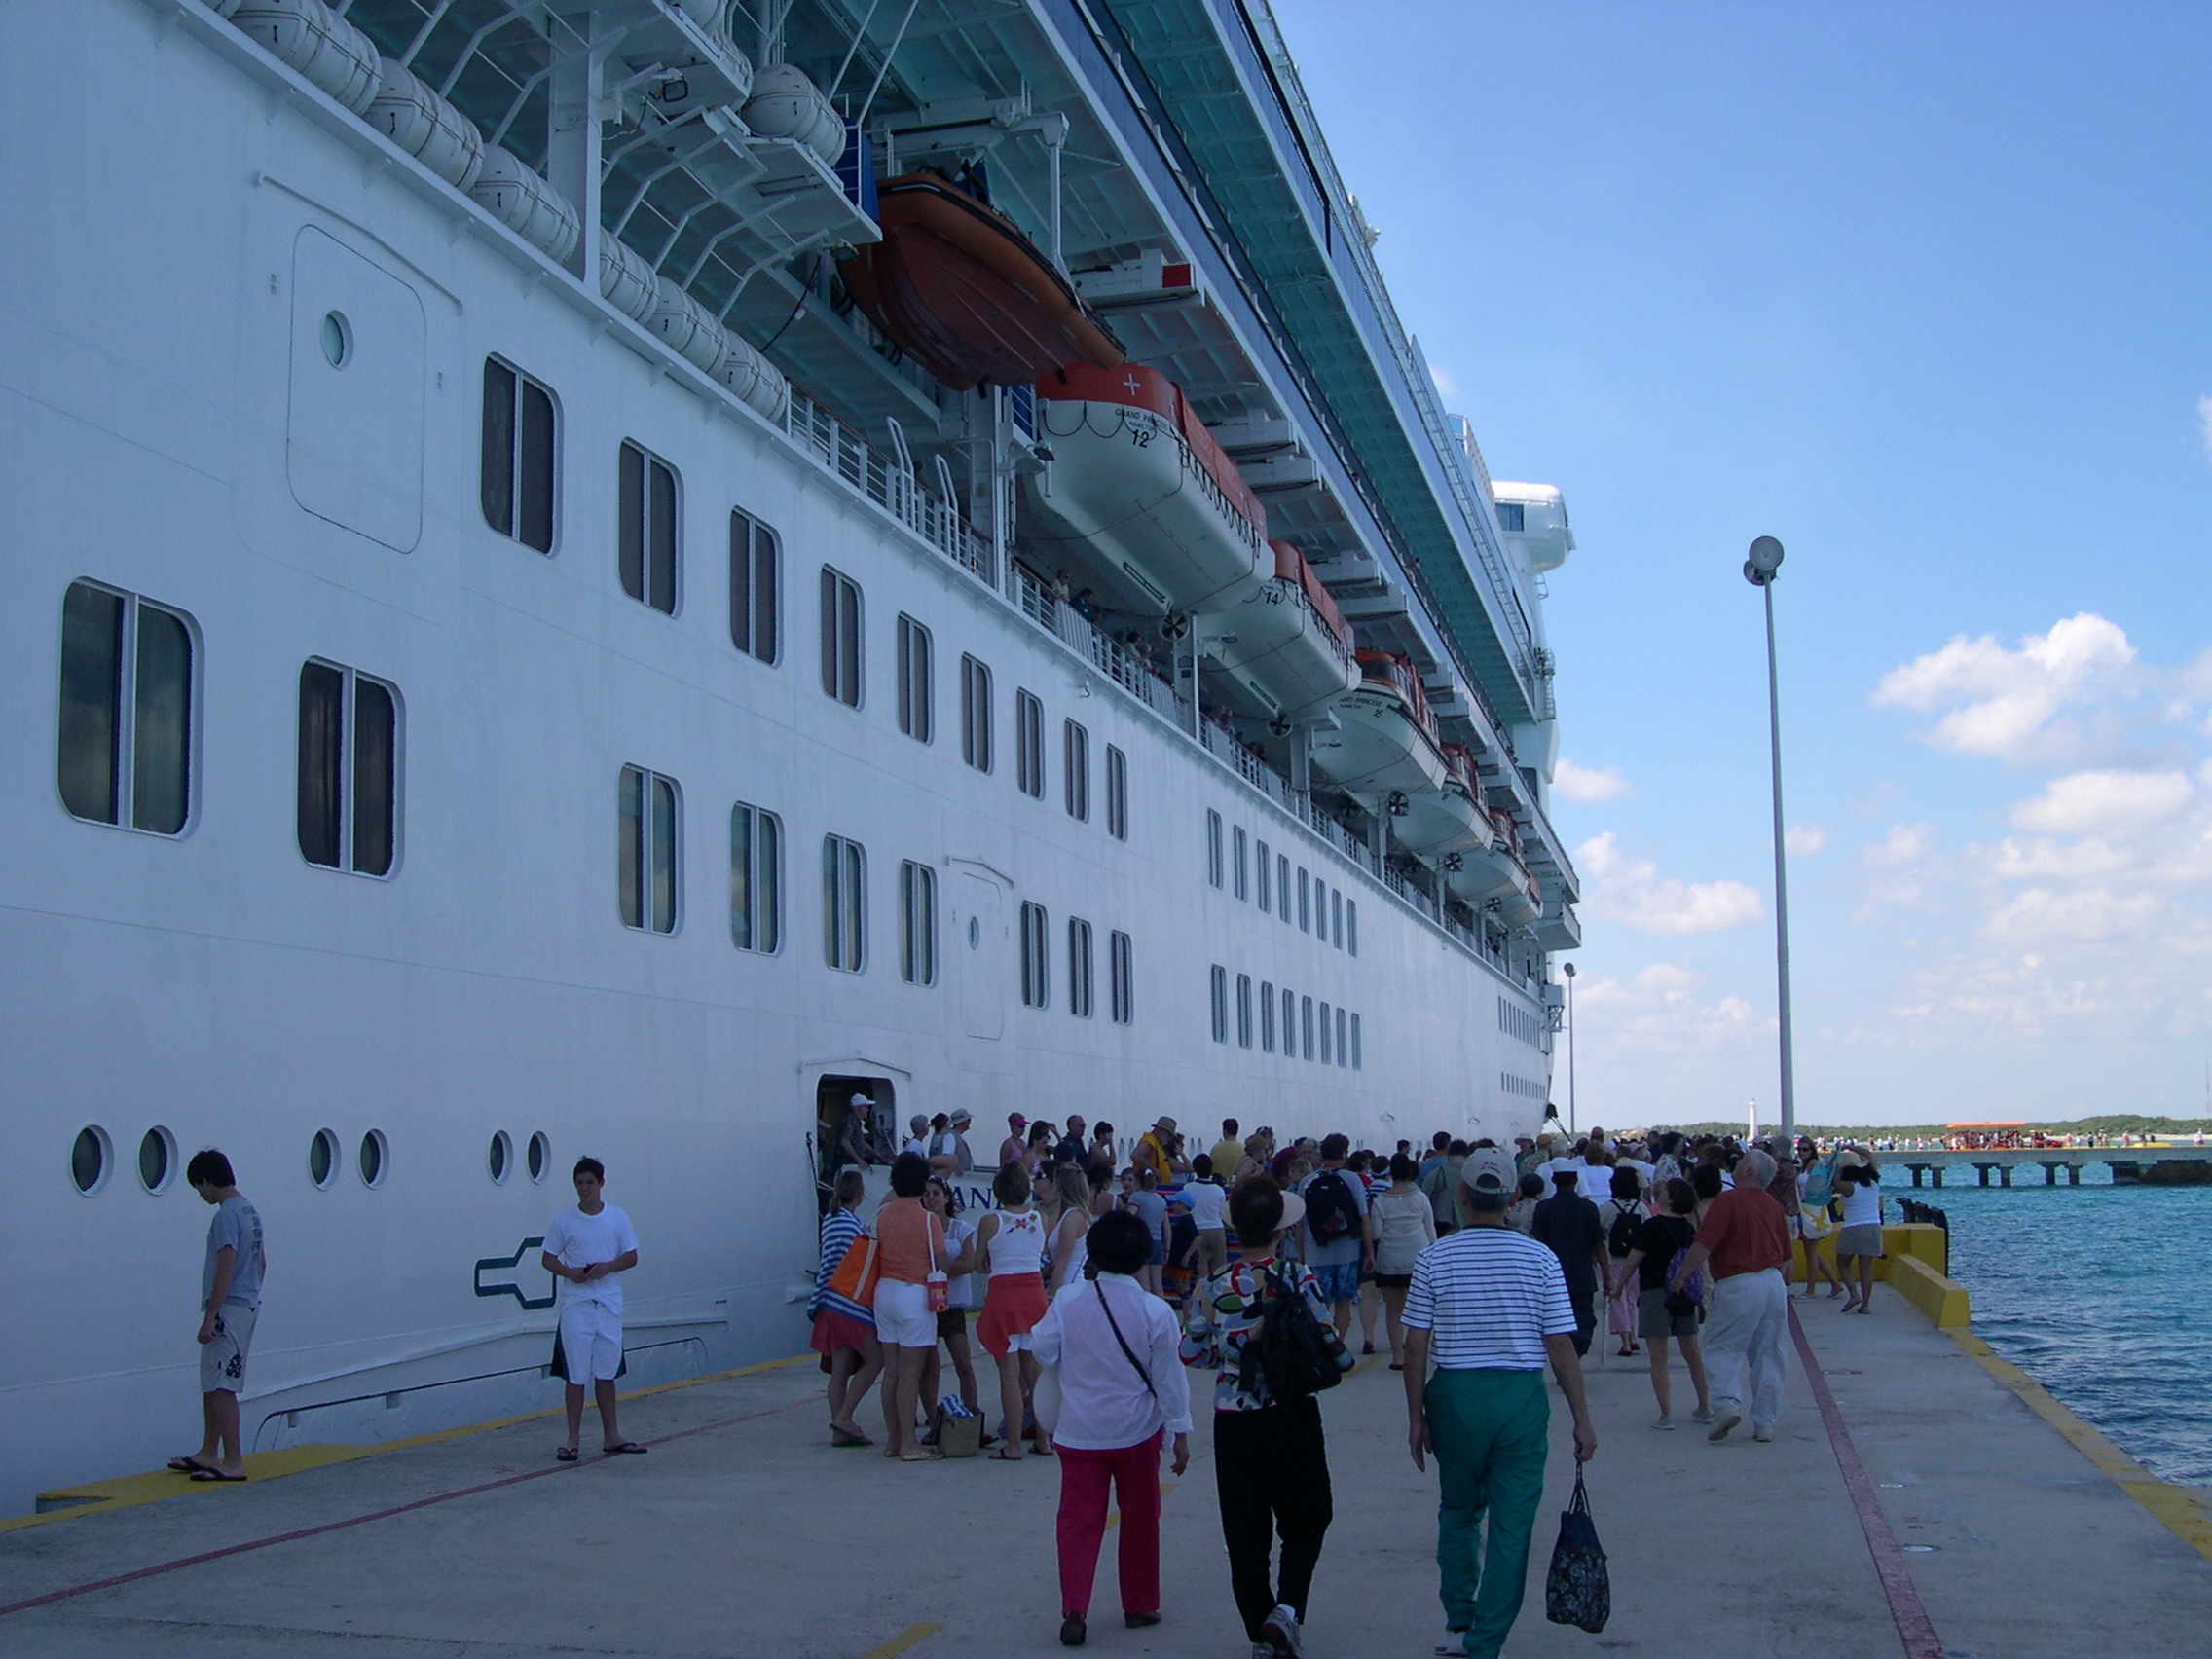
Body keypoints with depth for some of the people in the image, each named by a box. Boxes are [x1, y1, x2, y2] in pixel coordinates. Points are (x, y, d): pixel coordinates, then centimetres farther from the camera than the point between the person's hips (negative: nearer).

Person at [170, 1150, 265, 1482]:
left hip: (229, 1309, -10)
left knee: (221, 1387, -6)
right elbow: (261, 1262, 21)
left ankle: (233, 1462, -5)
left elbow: (225, 1270, -22)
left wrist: (209, 1318, -20)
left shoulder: (227, 1215, -17)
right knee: (211, 1383, 17)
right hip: (248, 1305, 10)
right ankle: (208, 1453, 25)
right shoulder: (250, 1211, 13)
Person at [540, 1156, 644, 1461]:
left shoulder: (617, 1218, 4)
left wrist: (607, 1267, -13)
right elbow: (548, 1258, 3)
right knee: (576, 1374, -3)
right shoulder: (563, 1220, 0)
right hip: (576, 1304, -2)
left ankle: (611, 1436, 18)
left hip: (609, 1304, 2)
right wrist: (569, 1273, -15)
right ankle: (573, 1438, 5)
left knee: (606, 1372, 9)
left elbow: (631, 1256, 6)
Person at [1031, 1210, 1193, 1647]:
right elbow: (1168, 1377, -5)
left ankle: (1073, 1609, -10)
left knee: (1079, 1520, 4)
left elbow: (1044, 1351, 1)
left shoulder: (1067, 1300, -9)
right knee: (1139, 1519, 15)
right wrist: (1180, 1432, 3)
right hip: (1136, 1431, 0)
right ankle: (1139, 1605, 26)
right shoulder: (1155, 1311, -11)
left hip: (1078, 1431, 0)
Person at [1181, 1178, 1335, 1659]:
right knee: (1306, 1519, 16)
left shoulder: (1215, 1288, -5)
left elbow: (1193, 1353, 1)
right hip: (1293, 1416, -1)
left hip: (1234, 1422, 1)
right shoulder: (1298, 1279, -11)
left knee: (1245, 1532, 10)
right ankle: (1288, 1606, -4)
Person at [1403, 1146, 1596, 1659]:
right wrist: (1581, 1420, 3)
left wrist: (1416, 1417, 6)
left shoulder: (1435, 1258, -3)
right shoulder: (1539, 1258, -3)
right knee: (1512, 1523, 5)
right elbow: (1561, 1346, -4)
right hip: (1522, 1396, -1)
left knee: (1457, 1512, 20)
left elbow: (1415, 1346, -3)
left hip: (1454, 1395, 1)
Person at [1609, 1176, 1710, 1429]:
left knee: (1658, 1356, -3)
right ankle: (1704, 1408, 23)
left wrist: (1619, 1285, 3)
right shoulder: (1689, 1228, 4)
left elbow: (1633, 1260, -11)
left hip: (1655, 1293, -6)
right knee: (1691, 1352, 16)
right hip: (1685, 1295, 6)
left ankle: (1666, 1414, -7)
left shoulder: (1652, 1226, -14)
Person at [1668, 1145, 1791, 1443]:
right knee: (1767, 1355, 10)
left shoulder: (1728, 1200, -10)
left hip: (1737, 1284, -6)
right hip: (1774, 1284, 6)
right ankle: (1765, 1422, 12)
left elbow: (1703, 1245, -16)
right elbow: (1786, 1257, 16)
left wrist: (1680, 1276, -5)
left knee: (1723, 1349, 3)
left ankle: (1727, 1403, -17)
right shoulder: (1773, 1206, 11)